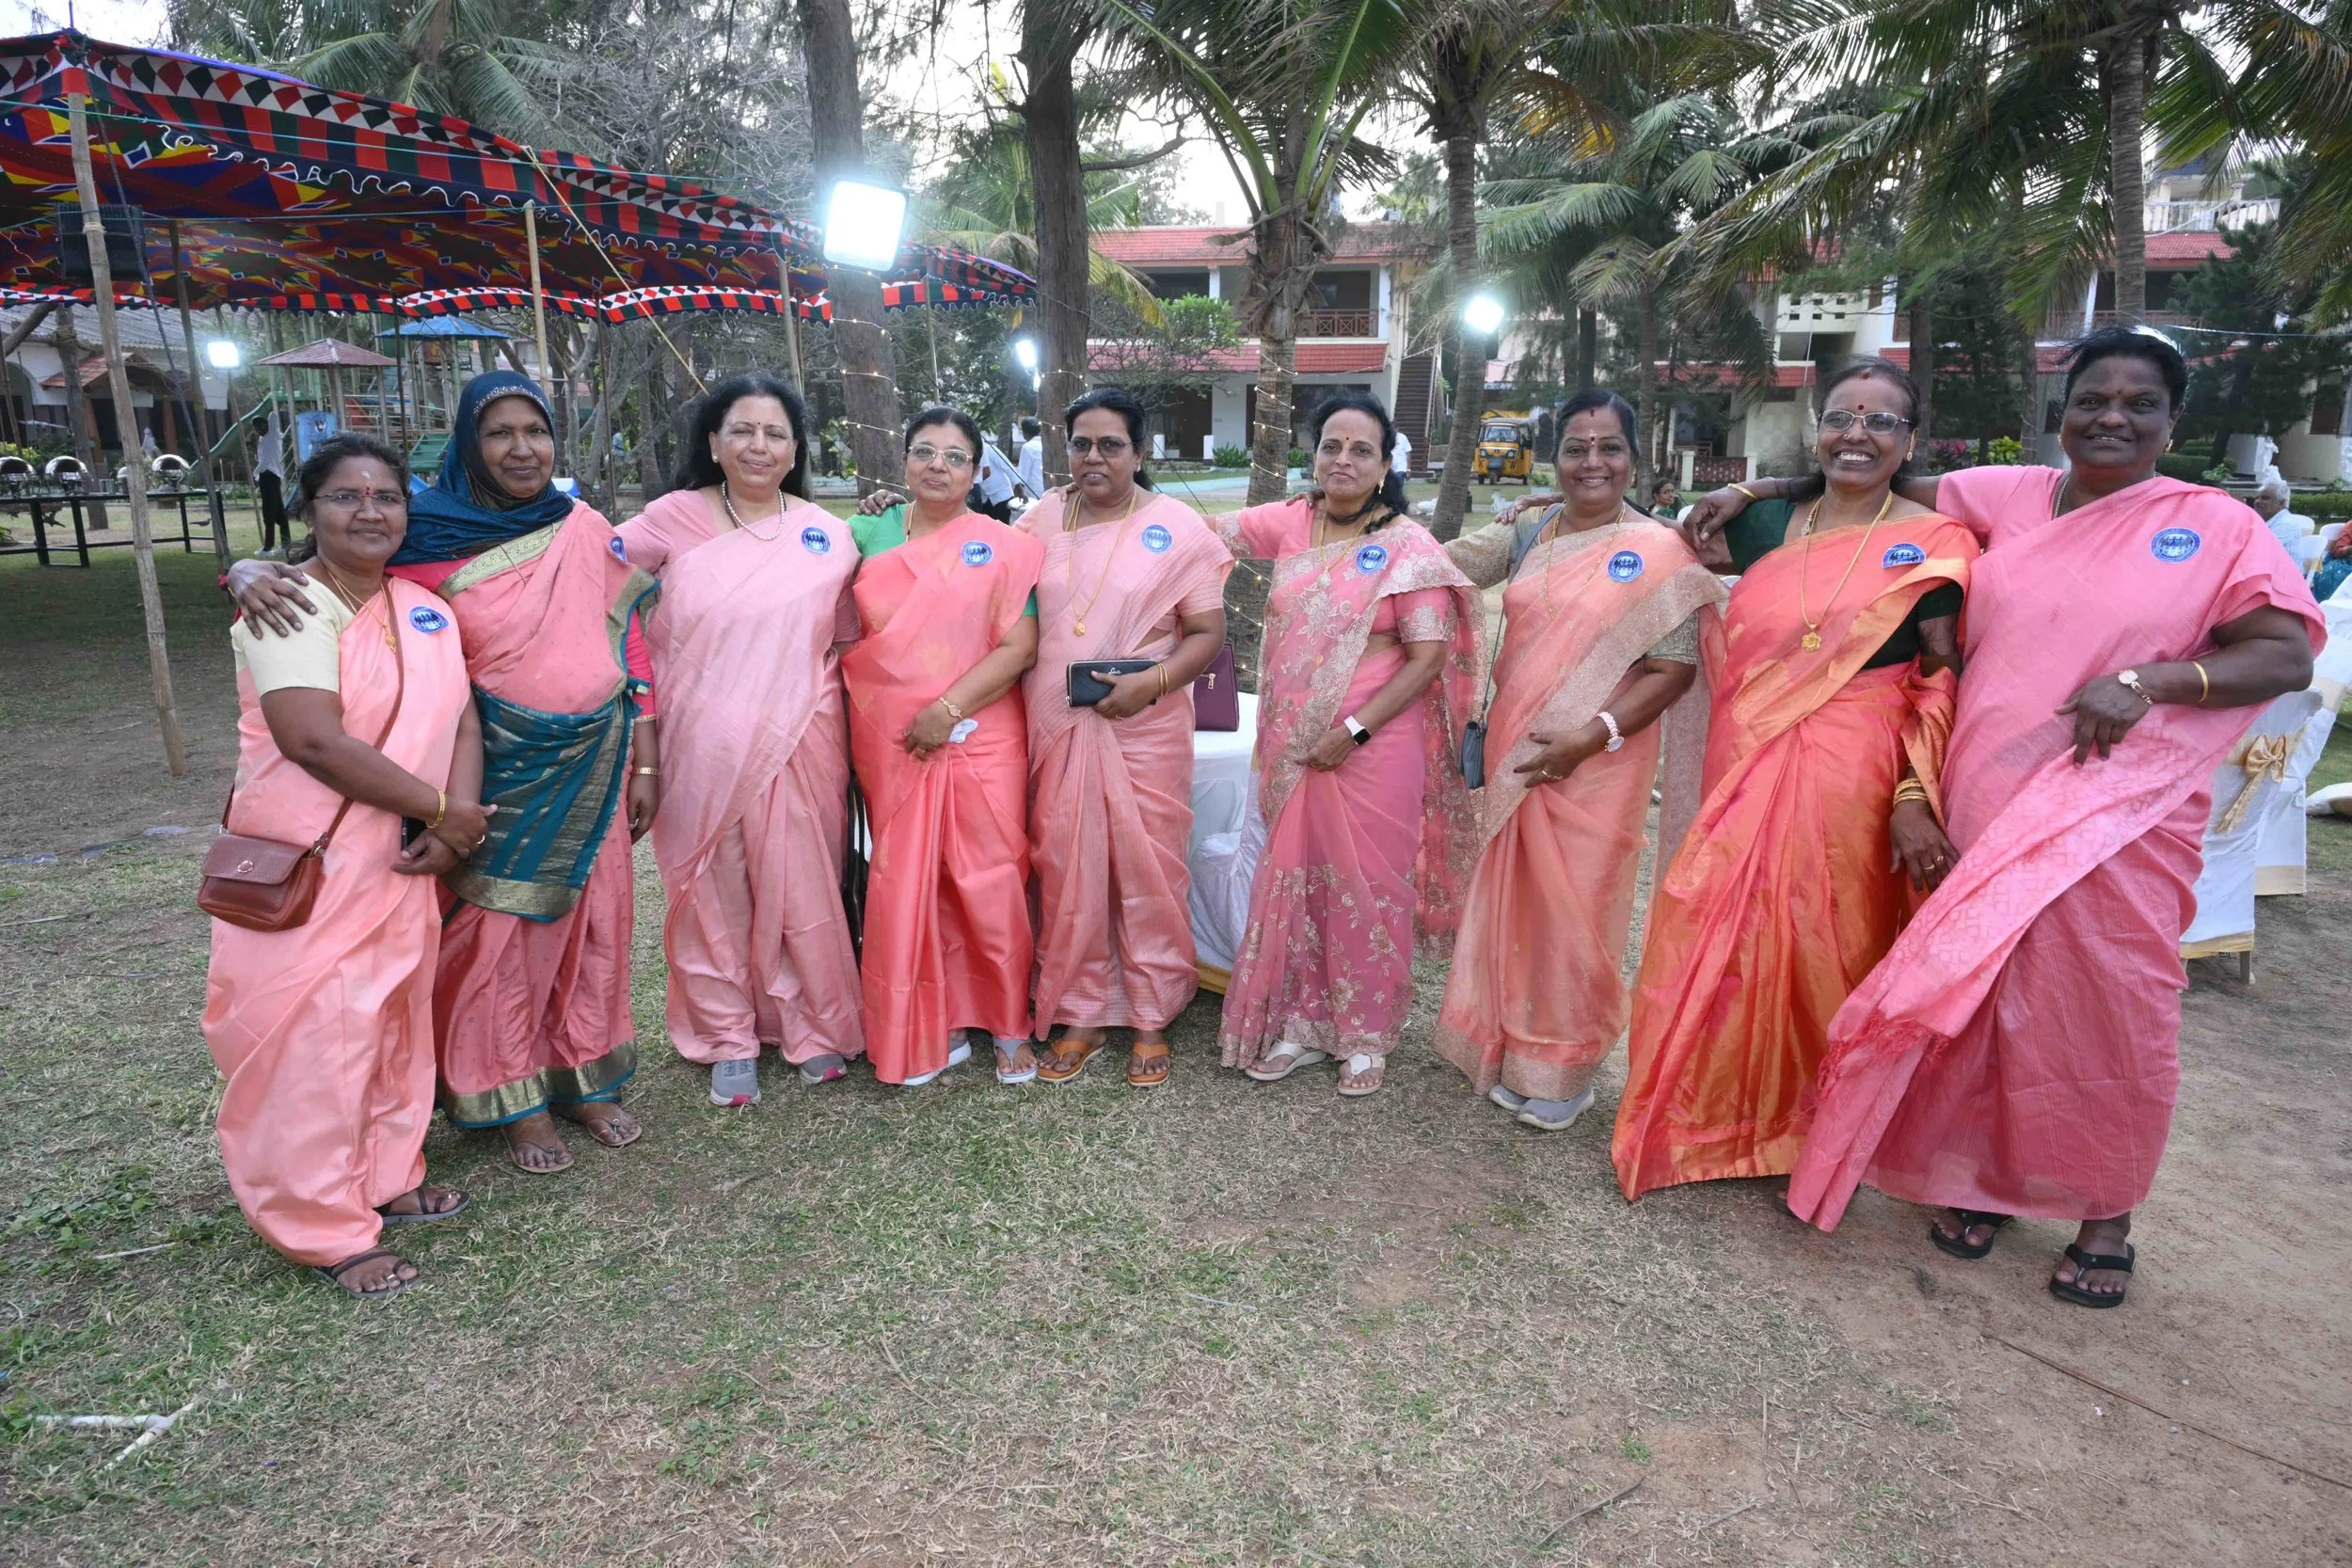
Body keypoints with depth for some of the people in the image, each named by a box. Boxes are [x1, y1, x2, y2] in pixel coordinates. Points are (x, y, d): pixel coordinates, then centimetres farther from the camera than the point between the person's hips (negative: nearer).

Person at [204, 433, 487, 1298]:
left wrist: (456, 819, -13)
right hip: (307, 869, -7)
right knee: (313, 1043, 1)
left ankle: (387, 1177, 35)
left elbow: (460, 716, 3)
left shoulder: (423, 607, 9)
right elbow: (315, 740, -24)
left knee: (394, 1023, 17)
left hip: (402, 866, 7)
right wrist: (439, 809, -17)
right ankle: (327, 1230, 15)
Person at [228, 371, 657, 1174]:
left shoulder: (585, 528, 2)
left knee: (592, 920, 12)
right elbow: (336, 575, -1)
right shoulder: (431, 535, -6)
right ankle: (517, 1103, 23)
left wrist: (643, 761, 4)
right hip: (497, 769, -3)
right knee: (501, 931, 6)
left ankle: (586, 1079, 29)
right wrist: (253, 571, -25)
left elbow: (628, 646, 5)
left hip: (593, 766, 3)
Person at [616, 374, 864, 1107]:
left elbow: (846, 636, 15)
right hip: (704, 745, -1)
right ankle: (728, 1039, 23)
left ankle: (813, 1026, 25)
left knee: (801, 889, 6)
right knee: (716, 891, 8)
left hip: (798, 742, 1)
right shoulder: (676, 517, 1)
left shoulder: (827, 533, 7)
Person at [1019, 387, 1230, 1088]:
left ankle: (1151, 1018, 21)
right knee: (1066, 873, 8)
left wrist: (1152, 681, -18)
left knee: (1148, 871, 4)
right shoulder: (1043, 518, 9)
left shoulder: (1177, 527, -2)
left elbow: (1208, 632, -5)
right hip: (1055, 731, 3)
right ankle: (1079, 1014, 25)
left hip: (1143, 729, -3)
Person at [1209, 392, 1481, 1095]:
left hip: (1371, 747, -4)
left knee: (1366, 886, 6)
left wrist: (1354, 731, -16)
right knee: (1294, 878, 11)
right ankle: (1301, 1024, 28)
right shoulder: (1291, 523, 5)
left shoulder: (1408, 548, -8)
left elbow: (1428, 659, -11)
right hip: (1292, 745, 4)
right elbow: (1210, 528, 15)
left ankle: (1366, 1036, 23)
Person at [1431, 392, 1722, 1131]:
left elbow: (1674, 668, -12)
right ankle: (1511, 1048, 32)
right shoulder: (1526, 536, 8)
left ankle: (1564, 1069, 23)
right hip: (1513, 754, 5)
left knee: (1574, 908, 4)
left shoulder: (1657, 551, -8)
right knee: (1512, 896, 13)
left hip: (1595, 763, -4)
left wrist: (1591, 736, -20)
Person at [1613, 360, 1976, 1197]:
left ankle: (1812, 1127, 26)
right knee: (1716, 934, 4)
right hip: (1745, 773, 3)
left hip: (1851, 782, -3)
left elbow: (1941, 683, -5)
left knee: (1827, 948, 4)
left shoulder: (1934, 545, 0)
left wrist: (1914, 796, -14)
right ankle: (1710, 1118, 24)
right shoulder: (1769, 524, 10)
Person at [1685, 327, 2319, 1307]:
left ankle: (2106, 1216, 24)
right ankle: (1980, 1177, 29)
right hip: (1984, 812, 2)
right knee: (1978, 1003, 9)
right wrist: (1761, 491, 12)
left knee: (2102, 1016, 4)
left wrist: (2146, 679, -16)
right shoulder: (2008, 497, 9)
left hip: (2112, 821, -2)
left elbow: (2287, 654, -2)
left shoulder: (2217, 526, 2)